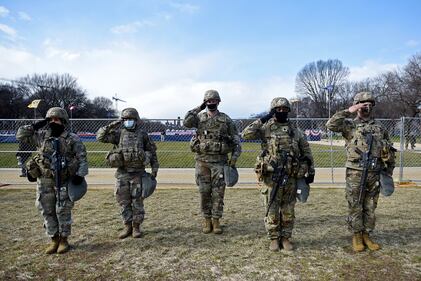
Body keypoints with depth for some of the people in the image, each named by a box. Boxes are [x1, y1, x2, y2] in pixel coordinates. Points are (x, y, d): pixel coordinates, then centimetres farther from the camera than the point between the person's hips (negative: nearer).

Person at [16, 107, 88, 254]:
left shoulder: (72, 138, -4)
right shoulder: (41, 136, 5)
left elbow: (82, 158, -5)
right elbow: (20, 135, 7)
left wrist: (80, 174, -15)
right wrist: (35, 126, -4)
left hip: (64, 181, -3)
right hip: (44, 181, 4)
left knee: (63, 211, 2)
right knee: (47, 211, 8)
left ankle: (64, 239, 17)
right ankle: (54, 239, 22)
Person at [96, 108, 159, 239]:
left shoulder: (143, 135, 1)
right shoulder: (118, 133, 3)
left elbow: (152, 152, 7)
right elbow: (100, 137, -4)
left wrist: (155, 168, 2)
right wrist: (111, 126, -14)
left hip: (138, 174, -1)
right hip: (122, 174, 2)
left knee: (137, 201, 4)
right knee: (123, 201, 7)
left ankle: (136, 227, 17)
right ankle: (127, 227, 21)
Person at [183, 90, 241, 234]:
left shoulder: (226, 119, 3)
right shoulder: (200, 117, 6)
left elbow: (236, 139, 4)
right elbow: (186, 122, -14)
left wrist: (234, 158, -4)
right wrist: (199, 108, -10)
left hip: (220, 161, -1)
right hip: (202, 161, 1)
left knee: (218, 192, 4)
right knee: (204, 192, 7)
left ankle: (216, 220, 17)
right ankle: (206, 220, 21)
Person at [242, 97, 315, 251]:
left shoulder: (295, 131, 9)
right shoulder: (266, 128, 0)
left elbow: (306, 152, 13)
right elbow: (246, 134, -15)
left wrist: (311, 171, 8)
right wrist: (262, 120, -13)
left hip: (291, 176, 3)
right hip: (271, 176, -2)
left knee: (288, 210, 11)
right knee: (272, 210, 6)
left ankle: (286, 237, 26)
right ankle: (274, 238, 21)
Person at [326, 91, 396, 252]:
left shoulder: (380, 129, 11)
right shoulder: (350, 126, -1)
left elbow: (390, 151, 17)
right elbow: (331, 125, -20)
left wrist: (389, 170, 13)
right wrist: (348, 111, -19)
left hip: (374, 174, 4)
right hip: (355, 174, -4)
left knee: (370, 208, 12)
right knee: (355, 208, 5)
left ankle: (367, 235, 26)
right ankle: (356, 237, 19)